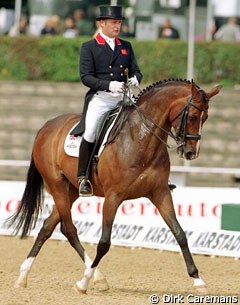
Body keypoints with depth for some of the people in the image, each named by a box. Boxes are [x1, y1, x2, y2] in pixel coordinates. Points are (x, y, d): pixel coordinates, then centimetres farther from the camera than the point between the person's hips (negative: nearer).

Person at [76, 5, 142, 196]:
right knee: (90, 134, -24)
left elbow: (136, 71, 16)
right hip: (99, 98, -4)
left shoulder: (126, 47, 18)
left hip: (122, 99, 4)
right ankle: (83, 177, -14)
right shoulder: (89, 48, 4)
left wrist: (135, 78, -10)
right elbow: (86, 77, -6)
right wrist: (108, 85, -21)